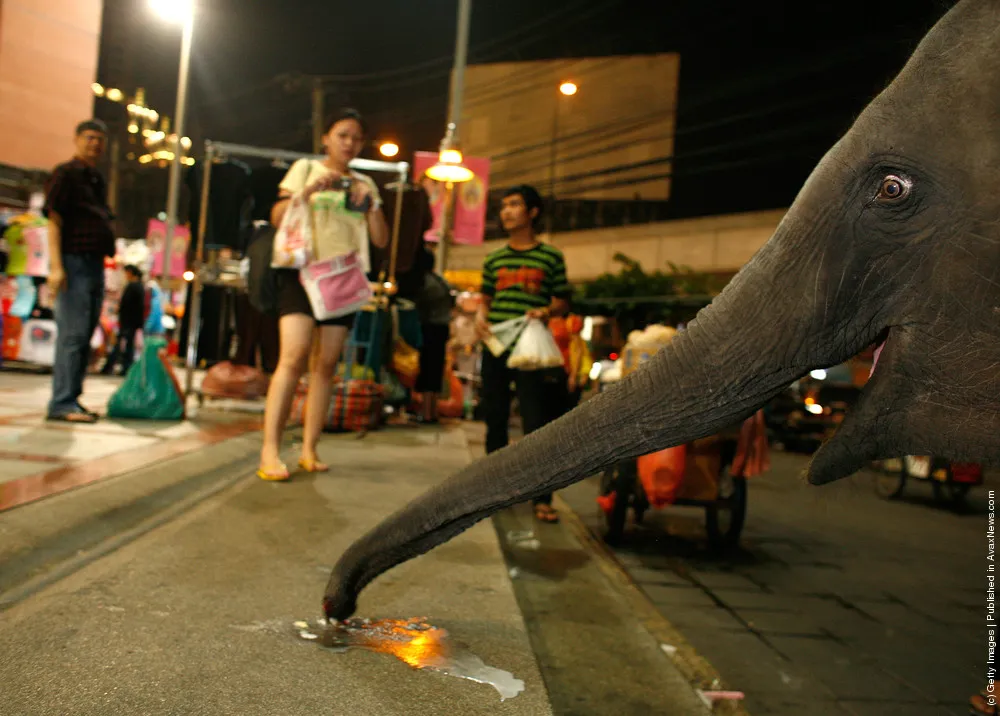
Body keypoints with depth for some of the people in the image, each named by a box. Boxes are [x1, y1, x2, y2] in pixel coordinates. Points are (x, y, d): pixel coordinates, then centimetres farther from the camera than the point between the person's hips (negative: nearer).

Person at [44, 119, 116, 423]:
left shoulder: (98, 180, 20)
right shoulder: (66, 173, -4)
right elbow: (54, 221, -11)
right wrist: (56, 266, -20)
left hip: (95, 264, 8)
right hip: (74, 262, -8)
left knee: (85, 335, 9)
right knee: (73, 333, -11)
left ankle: (71, 399, 16)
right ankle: (62, 403, -9)